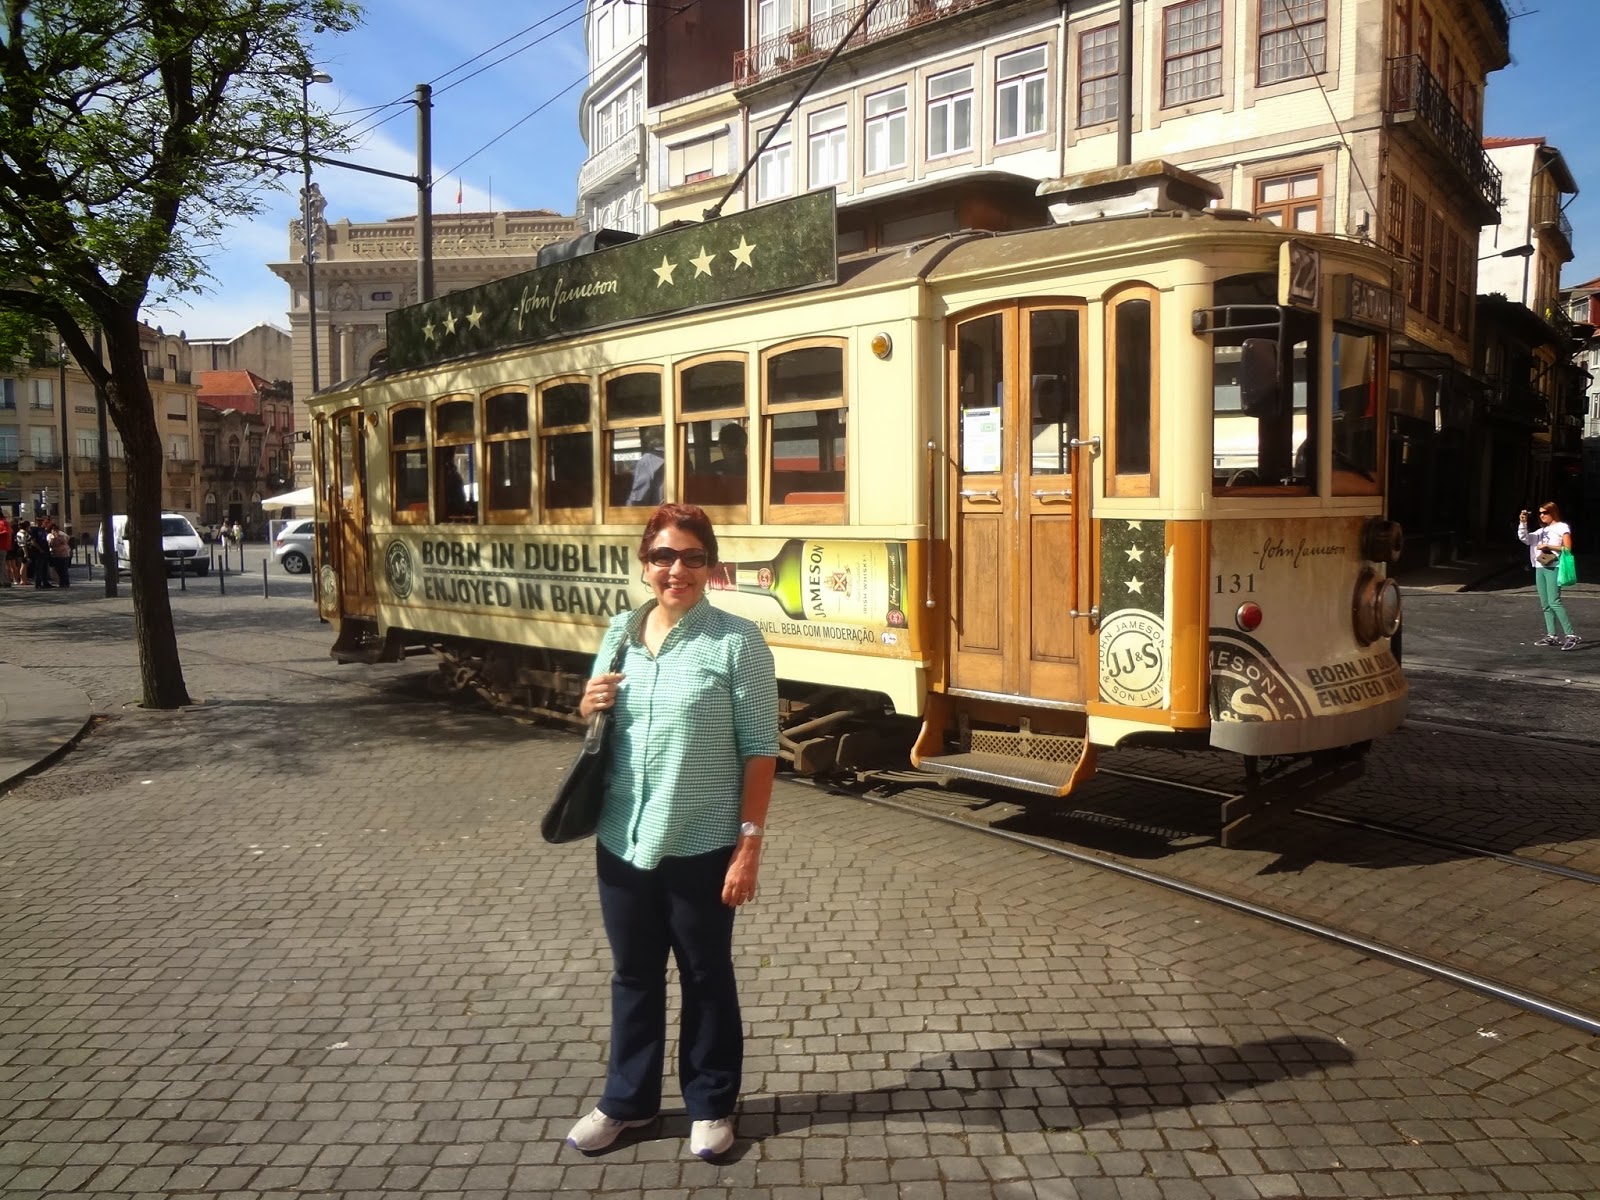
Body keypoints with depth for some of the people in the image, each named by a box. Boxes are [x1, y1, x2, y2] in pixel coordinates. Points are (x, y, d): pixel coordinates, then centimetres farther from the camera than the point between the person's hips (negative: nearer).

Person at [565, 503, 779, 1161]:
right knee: (633, 974, 19)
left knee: (705, 976, 13)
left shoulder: (737, 640, -11)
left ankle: (710, 1105, 32)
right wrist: (590, 706, -6)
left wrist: (749, 841, -15)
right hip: (622, 840, 5)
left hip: (701, 846, -4)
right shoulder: (619, 632, 4)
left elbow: (759, 749, -11)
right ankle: (626, 1099, 38)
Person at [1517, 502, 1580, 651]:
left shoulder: (1562, 527, 2)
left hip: (1553, 567, -7)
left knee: (1554, 602, -17)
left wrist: (1548, 546, -12)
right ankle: (1551, 636, 10)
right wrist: (1523, 523, -2)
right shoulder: (1541, 531, 21)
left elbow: (1567, 548, -6)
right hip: (1540, 567, 8)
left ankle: (1570, 635, -18)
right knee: (1545, 604, 6)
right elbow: (1524, 538, 9)